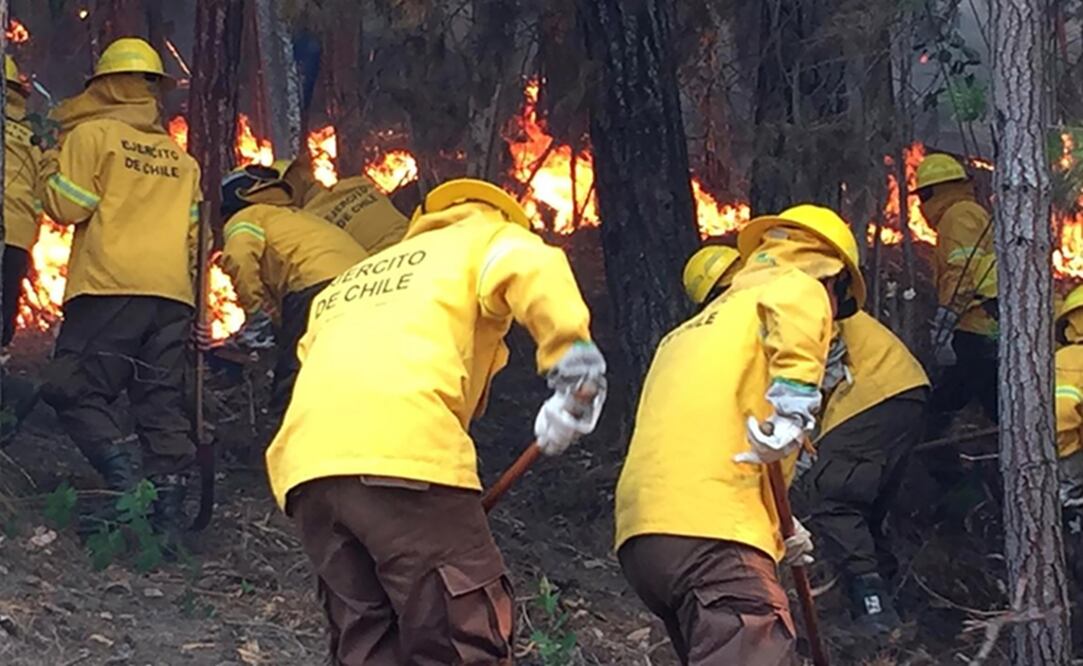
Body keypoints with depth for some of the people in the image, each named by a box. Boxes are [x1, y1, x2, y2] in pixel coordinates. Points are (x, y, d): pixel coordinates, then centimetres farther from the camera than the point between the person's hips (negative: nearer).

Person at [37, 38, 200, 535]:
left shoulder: (92, 135, 2)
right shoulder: (181, 158, 20)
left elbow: (68, 206, -5)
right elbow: (195, 232, 20)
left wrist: (51, 167, 13)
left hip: (110, 288, -5)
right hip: (172, 294, 5)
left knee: (76, 388, -3)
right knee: (163, 402, 6)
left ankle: (121, 463, -23)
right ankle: (168, 505, 0)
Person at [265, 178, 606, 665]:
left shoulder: (348, 282, 40)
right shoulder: (487, 237, 22)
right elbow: (533, 271, -2)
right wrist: (573, 366, -12)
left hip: (304, 462, 6)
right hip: (405, 452, -6)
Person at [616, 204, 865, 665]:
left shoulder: (701, 325, 33)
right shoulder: (799, 285, 9)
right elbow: (796, 303, -18)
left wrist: (774, 530, 30)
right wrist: (794, 405, -27)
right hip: (710, 528, -9)